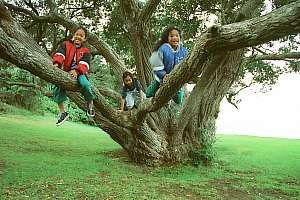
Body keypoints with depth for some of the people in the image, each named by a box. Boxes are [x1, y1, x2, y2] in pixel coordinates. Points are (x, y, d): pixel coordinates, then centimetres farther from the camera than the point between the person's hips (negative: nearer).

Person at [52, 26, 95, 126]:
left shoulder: (85, 51, 10)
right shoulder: (65, 45, 13)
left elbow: (84, 64, -7)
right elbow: (60, 54, -7)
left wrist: (76, 71, -28)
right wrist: (56, 63, -30)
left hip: (79, 73, -1)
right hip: (65, 72, 2)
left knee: (85, 84, -34)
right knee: (57, 88, -24)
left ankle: (90, 103, -4)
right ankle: (62, 112, -5)